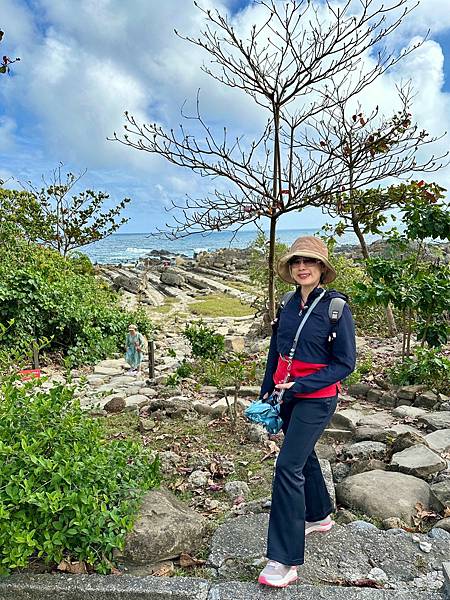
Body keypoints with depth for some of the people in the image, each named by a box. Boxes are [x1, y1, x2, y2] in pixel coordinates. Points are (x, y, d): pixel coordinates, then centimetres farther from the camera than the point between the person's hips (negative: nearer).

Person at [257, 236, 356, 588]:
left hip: (317, 398, -6)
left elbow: (345, 364, -13)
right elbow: (276, 351, 11)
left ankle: (285, 561, -1)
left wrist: (298, 386, -19)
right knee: (303, 456, 21)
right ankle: (319, 515, 46)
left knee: (288, 467, -11)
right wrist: (268, 391, 9)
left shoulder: (336, 306, -14)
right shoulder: (290, 306, 3)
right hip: (288, 396, 7)